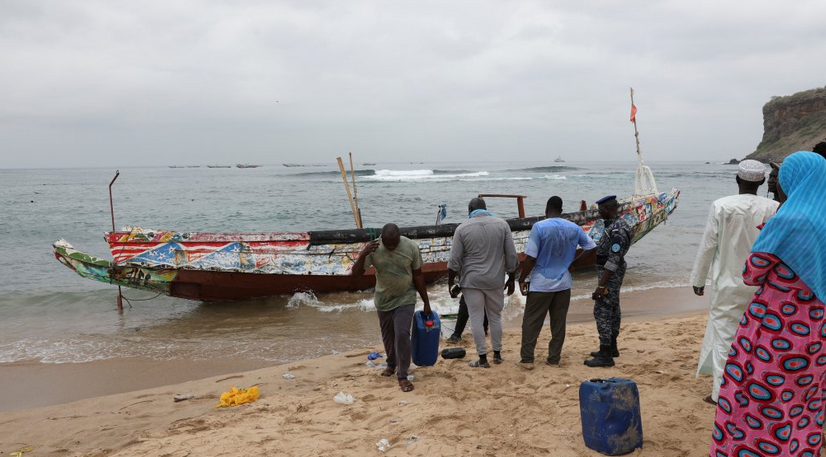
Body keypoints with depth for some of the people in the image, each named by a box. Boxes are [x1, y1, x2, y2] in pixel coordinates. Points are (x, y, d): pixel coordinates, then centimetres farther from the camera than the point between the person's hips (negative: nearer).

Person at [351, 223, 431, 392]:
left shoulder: (411, 247, -16)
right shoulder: (373, 248, -15)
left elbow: (418, 276, -6)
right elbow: (356, 273, -14)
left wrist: (426, 302, -2)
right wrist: (363, 255, -32)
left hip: (405, 299, -2)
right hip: (383, 300, 2)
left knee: (402, 334, -15)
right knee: (387, 334, 16)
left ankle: (402, 375, -3)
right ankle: (391, 363, 42)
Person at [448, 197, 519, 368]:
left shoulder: (462, 228, -4)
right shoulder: (502, 225, 1)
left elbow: (454, 261, -5)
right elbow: (511, 255, 1)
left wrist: (451, 282, 4)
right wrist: (511, 279, 10)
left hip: (471, 281, -2)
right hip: (495, 280, 2)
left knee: (476, 319, 4)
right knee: (495, 317, 16)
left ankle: (483, 358, 7)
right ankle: (497, 354, 24)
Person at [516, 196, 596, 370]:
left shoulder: (539, 227, -14)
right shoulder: (574, 228, 0)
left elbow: (530, 258, -15)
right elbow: (591, 247, 9)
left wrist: (522, 279, -5)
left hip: (541, 284, -4)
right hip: (563, 284, 4)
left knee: (531, 322, 4)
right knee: (558, 322, 12)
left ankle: (527, 359, 4)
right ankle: (554, 358, 17)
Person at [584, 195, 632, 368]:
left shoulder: (617, 230, -23)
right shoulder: (615, 225, 9)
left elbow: (613, 260, -26)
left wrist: (601, 285, -26)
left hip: (610, 274, -11)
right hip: (613, 274, 11)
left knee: (602, 312, -9)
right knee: (612, 310, 17)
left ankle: (605, 355, -7)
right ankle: (611, 348, 28)